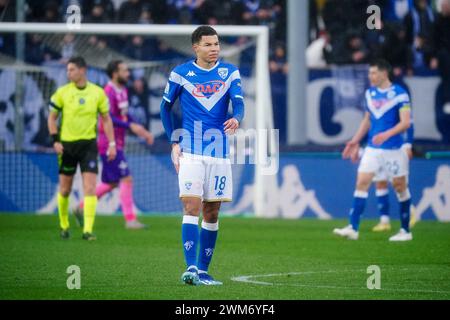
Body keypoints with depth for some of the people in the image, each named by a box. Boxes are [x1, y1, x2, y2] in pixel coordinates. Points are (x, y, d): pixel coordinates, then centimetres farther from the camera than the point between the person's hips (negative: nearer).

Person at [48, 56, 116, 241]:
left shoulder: (97, 93, 0)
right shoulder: (62, 92, -2)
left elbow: (106, 119, 8)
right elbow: (52, 117, 6)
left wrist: (111, 144, 2)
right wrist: (55, 140, -6)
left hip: (89, 144, 0)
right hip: (67, 144, 0)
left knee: (90, 188, -11)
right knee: (65, 189, 8)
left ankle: (88, 230, -12)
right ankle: (64, 226, 27)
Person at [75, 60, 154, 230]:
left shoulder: (123, 91, 14)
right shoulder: (109, 92, -16)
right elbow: (109, 118, -26)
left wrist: (142, 131, 15)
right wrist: (131, 126, -33)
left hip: (117, 144, 10)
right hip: (109, 144, -10)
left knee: (110, 183, 14)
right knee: (126, 179, -11)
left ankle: (81, 209, 24)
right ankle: (130, 219, -9)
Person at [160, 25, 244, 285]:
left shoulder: (230, 72, 5)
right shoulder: (181, 73, 1)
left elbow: (238, 103, -7)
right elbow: (166, 108, 11)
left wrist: (236, 119, -30)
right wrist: (174, 142, 5)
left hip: (219, 153, 3)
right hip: (191, 152, -3)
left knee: (212, 213, 6)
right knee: (192, 207, -14)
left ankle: (203, 270, 13)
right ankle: (191, 268, -19)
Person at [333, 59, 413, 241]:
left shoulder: (399, 94, -10)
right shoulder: (370, 93, 9)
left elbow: (405, 122, -16)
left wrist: (387, 134, -29)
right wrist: (356, 141, 15)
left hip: (393, 149, -5)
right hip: (372, 149, 5)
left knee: (400, 187, 6)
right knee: (361, 183, -7)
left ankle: (406, 231, 17)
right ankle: (353, 228, -11)